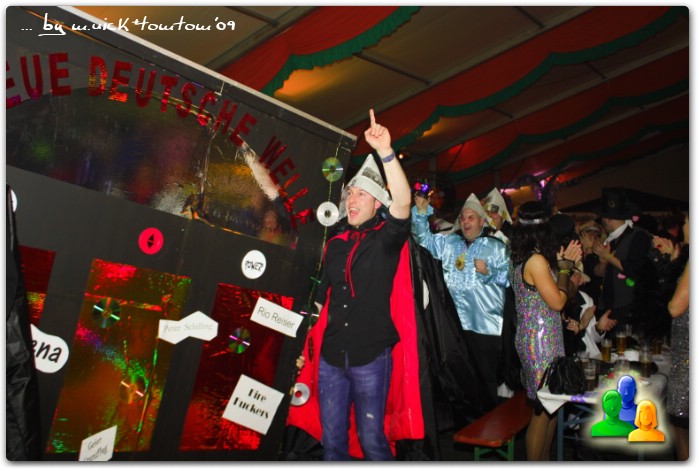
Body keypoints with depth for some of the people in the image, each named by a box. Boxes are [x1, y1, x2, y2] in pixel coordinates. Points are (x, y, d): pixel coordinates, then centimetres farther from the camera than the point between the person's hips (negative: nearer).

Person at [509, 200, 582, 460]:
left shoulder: (522, 258, 10)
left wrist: (563, 265, 10)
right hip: (540, 340, -9)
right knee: (544, 410, 1)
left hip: (543, 338, 9)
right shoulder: (537, 260, -18)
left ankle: (544, 460, 29)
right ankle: (535, 463, 13)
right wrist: (564, 268, -2)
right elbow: (558, 302, -14)